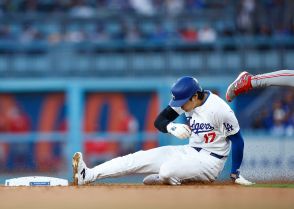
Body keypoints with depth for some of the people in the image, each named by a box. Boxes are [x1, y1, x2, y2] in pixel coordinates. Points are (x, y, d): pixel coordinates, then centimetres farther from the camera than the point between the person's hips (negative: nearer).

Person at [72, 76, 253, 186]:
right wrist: (172, 128, -23)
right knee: (142, 157, -7)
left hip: (210, 161, -7)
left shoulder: (219, 109, -23)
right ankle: (87, 175, -13)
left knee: (168, 170, -34)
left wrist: (236, 174, -15)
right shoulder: (186, 101, -2)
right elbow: (159, 121, 1)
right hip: (190, 152, 7)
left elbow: (238, 140, -16)